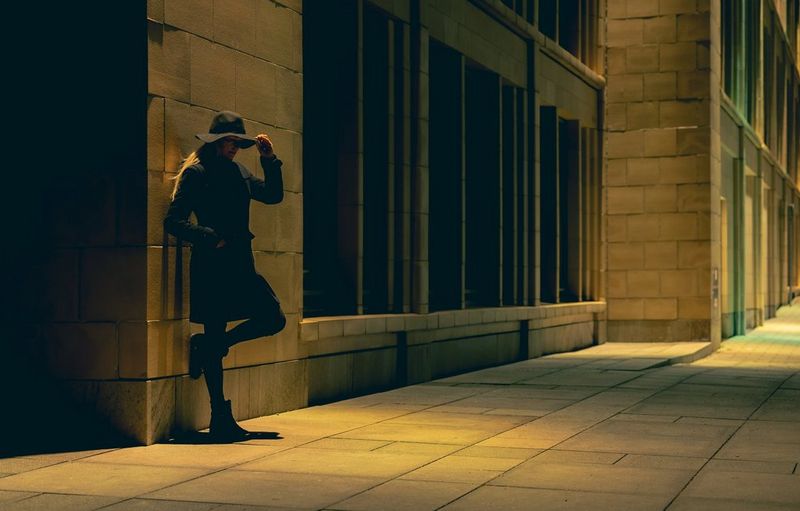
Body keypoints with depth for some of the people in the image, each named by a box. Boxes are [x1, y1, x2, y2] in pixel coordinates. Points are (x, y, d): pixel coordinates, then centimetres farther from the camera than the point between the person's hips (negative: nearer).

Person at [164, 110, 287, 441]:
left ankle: (207, 346, 18)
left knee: (274, 319, 2)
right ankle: (220, 420, 4)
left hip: (240, 264, 8)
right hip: (211, 265, -7)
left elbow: (273, 195, 18)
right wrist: (210, 238, -14)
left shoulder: (238, 172, 15)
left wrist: (269, 159, 8)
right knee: (215, 338, -3)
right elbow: (173, 222, -10)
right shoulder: (195, 173, -6)